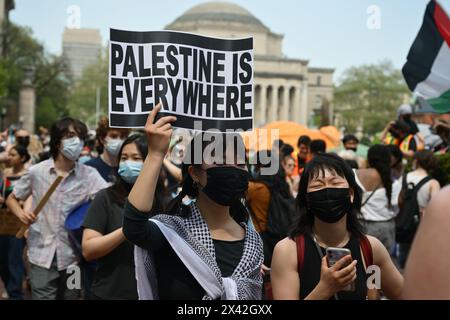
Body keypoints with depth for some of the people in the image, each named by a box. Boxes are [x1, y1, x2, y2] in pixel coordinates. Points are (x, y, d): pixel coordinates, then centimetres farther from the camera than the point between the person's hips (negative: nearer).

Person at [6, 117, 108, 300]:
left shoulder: (89, 174, -5)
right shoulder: (36, 172, -2)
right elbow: (11, 199, 12)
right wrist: (20, 213, -8)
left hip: (73, 257, 1)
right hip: (42, 255, -1)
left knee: (70, 296, 14)